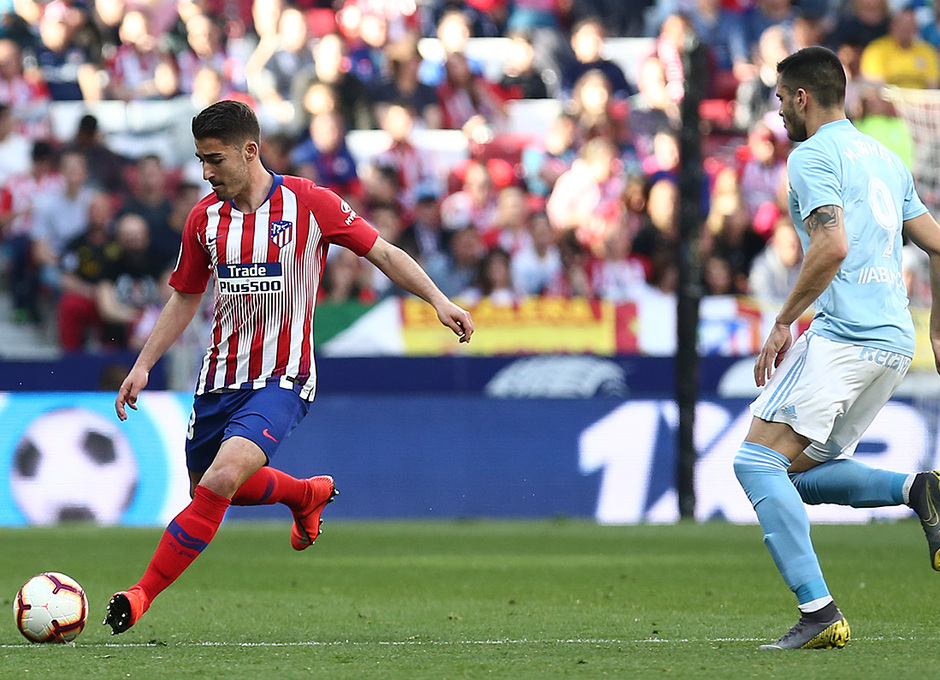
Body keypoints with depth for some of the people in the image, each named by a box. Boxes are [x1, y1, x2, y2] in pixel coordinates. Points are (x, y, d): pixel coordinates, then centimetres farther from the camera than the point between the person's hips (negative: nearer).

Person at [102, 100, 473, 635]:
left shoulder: (310, 203, -11)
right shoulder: (205, 218, 3)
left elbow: (384, 254, -2)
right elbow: (185, 298, 16)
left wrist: (439, 300, -13)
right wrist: (143, 366, 9)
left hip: (282, 380, -6)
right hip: (220, 378, 6)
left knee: (221, 480, -25)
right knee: (211, 490, 16)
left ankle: (144, 594, -18)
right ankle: (310, 493, 45)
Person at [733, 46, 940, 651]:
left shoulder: (813, 155, -5)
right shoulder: (885, 158, 22)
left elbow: (833, 246, -18)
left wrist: (784, 323, -11)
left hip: (844, 335, -9)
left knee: (759, 462, -8)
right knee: (806, 472, 17)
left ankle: (819, 610, -20)